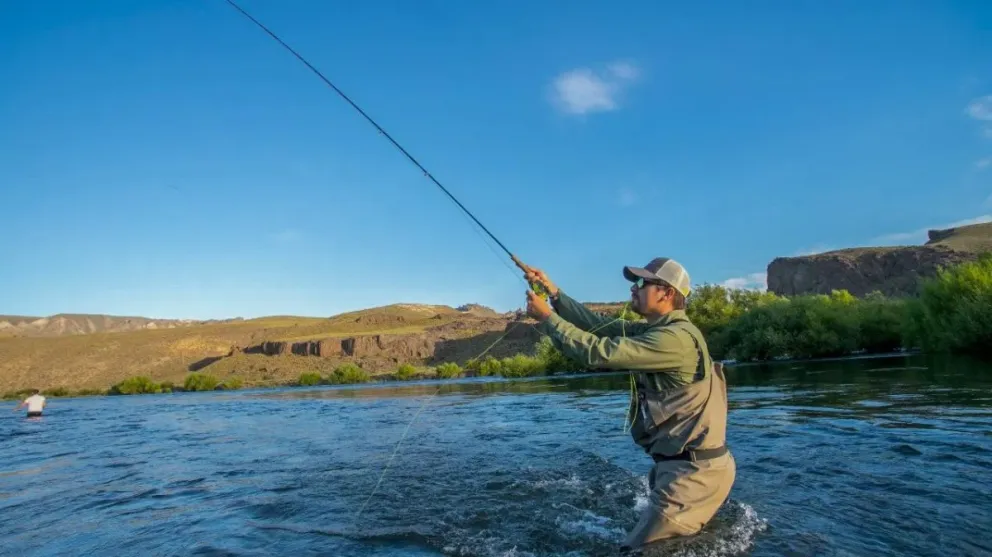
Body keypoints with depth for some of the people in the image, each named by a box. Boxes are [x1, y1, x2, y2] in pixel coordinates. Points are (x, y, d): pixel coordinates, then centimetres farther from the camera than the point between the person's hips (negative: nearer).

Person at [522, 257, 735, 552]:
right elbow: (599, 324, 5)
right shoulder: (658, 329, 9)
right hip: (687, 467, 10)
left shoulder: (674, 337, -22)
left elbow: (600, 352, -25)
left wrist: (547, 318, -16)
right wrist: (553, 292, -3)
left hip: (693, 472, -10)